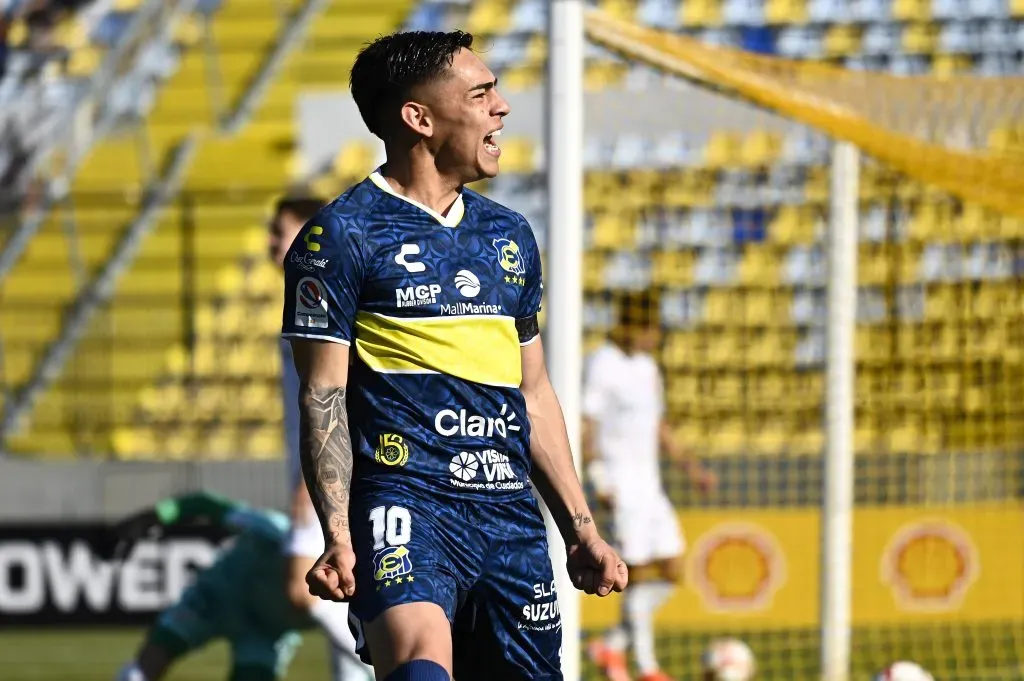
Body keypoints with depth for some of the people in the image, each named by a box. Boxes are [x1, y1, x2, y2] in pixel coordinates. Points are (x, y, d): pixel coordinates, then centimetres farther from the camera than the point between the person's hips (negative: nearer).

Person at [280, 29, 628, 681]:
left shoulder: (509, 235, 20)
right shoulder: (343, 235, -1)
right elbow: (323, 399, -6)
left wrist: (581, 529, 23)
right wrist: (338, 537, -18)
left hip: (512, 514, 7)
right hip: (405, 500, -7)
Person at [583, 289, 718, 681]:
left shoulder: (647, 366, 14)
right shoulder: (603, 365, -11)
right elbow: (585, 426, -15)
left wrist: (690, 465, 16)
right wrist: (599, 481, -21)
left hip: (650, 486, 8)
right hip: (621, 486, -8)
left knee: (671, 574, 6)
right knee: (640, 574, -8)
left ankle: (612, 647, 16)